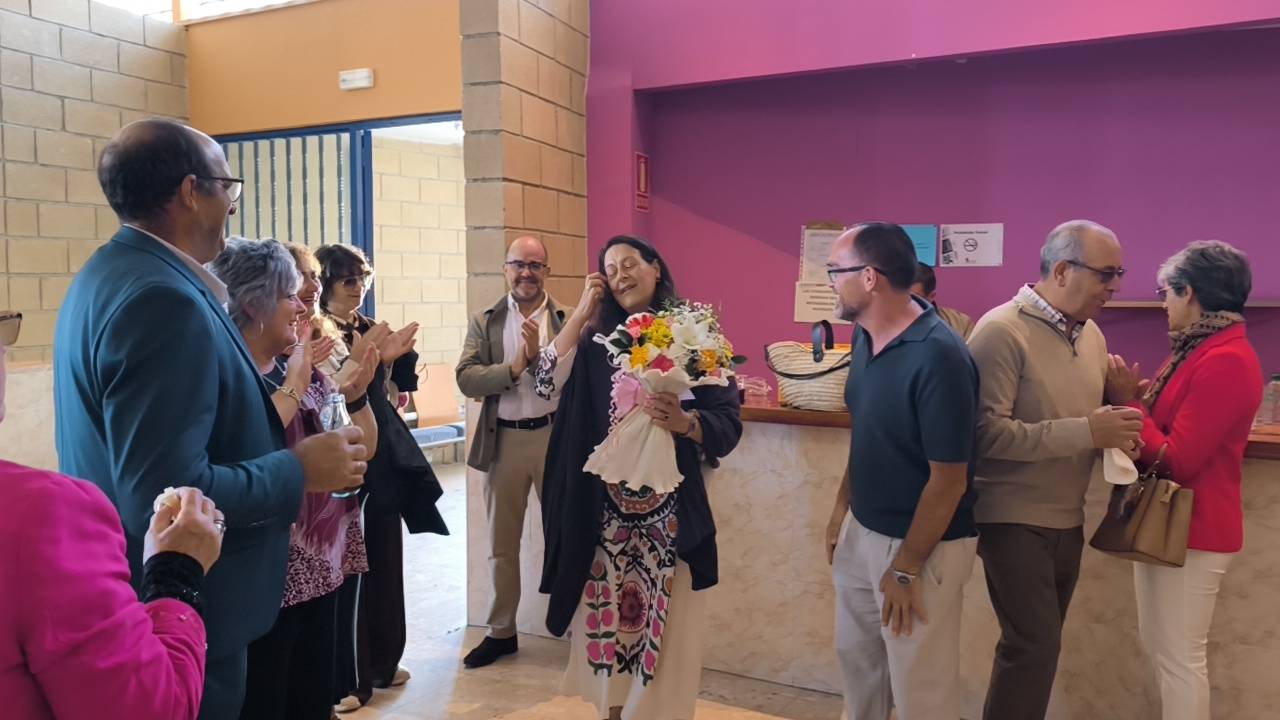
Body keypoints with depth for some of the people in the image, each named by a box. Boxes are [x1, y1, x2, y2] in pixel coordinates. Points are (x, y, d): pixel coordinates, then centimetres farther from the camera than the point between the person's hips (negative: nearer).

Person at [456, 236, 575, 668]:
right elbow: (466, 379, -7)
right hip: (503, 441, 3)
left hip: (556, 436, -2)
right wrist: (514, 367, -19)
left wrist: (539, 355, -23)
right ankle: (501, 631, 28)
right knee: (501, 542, 13)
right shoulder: (484, 323, 5)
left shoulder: (569, 319, -1)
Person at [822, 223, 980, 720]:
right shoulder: (864, 336, -1)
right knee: (855, 654, 23)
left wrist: (906, 568, -16)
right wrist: (842, 505, 14)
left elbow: (948, 479, -22)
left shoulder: (938, 356, -26)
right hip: (864, 529, 7)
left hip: (925, 543, -7)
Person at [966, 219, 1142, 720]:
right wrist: (1086, 433, -25)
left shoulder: (1091, 334, 8)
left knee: (1039, 644, 15)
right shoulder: (1002, 331, -16)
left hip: (1068, 519, 8)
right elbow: (987, 432, -24)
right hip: (1014, 519, -7)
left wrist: (1116, 433, -3)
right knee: (1034, 646, -6)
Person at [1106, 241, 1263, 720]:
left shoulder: (1226, 361, -21)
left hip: (1190, 530, -10)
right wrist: (1136, 397, -2)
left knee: (1180, 657, 2)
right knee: (1159, 646, 21)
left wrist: (1128, 402, -14)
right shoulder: (1204, 350, 11)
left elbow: (1175, 460, -23)